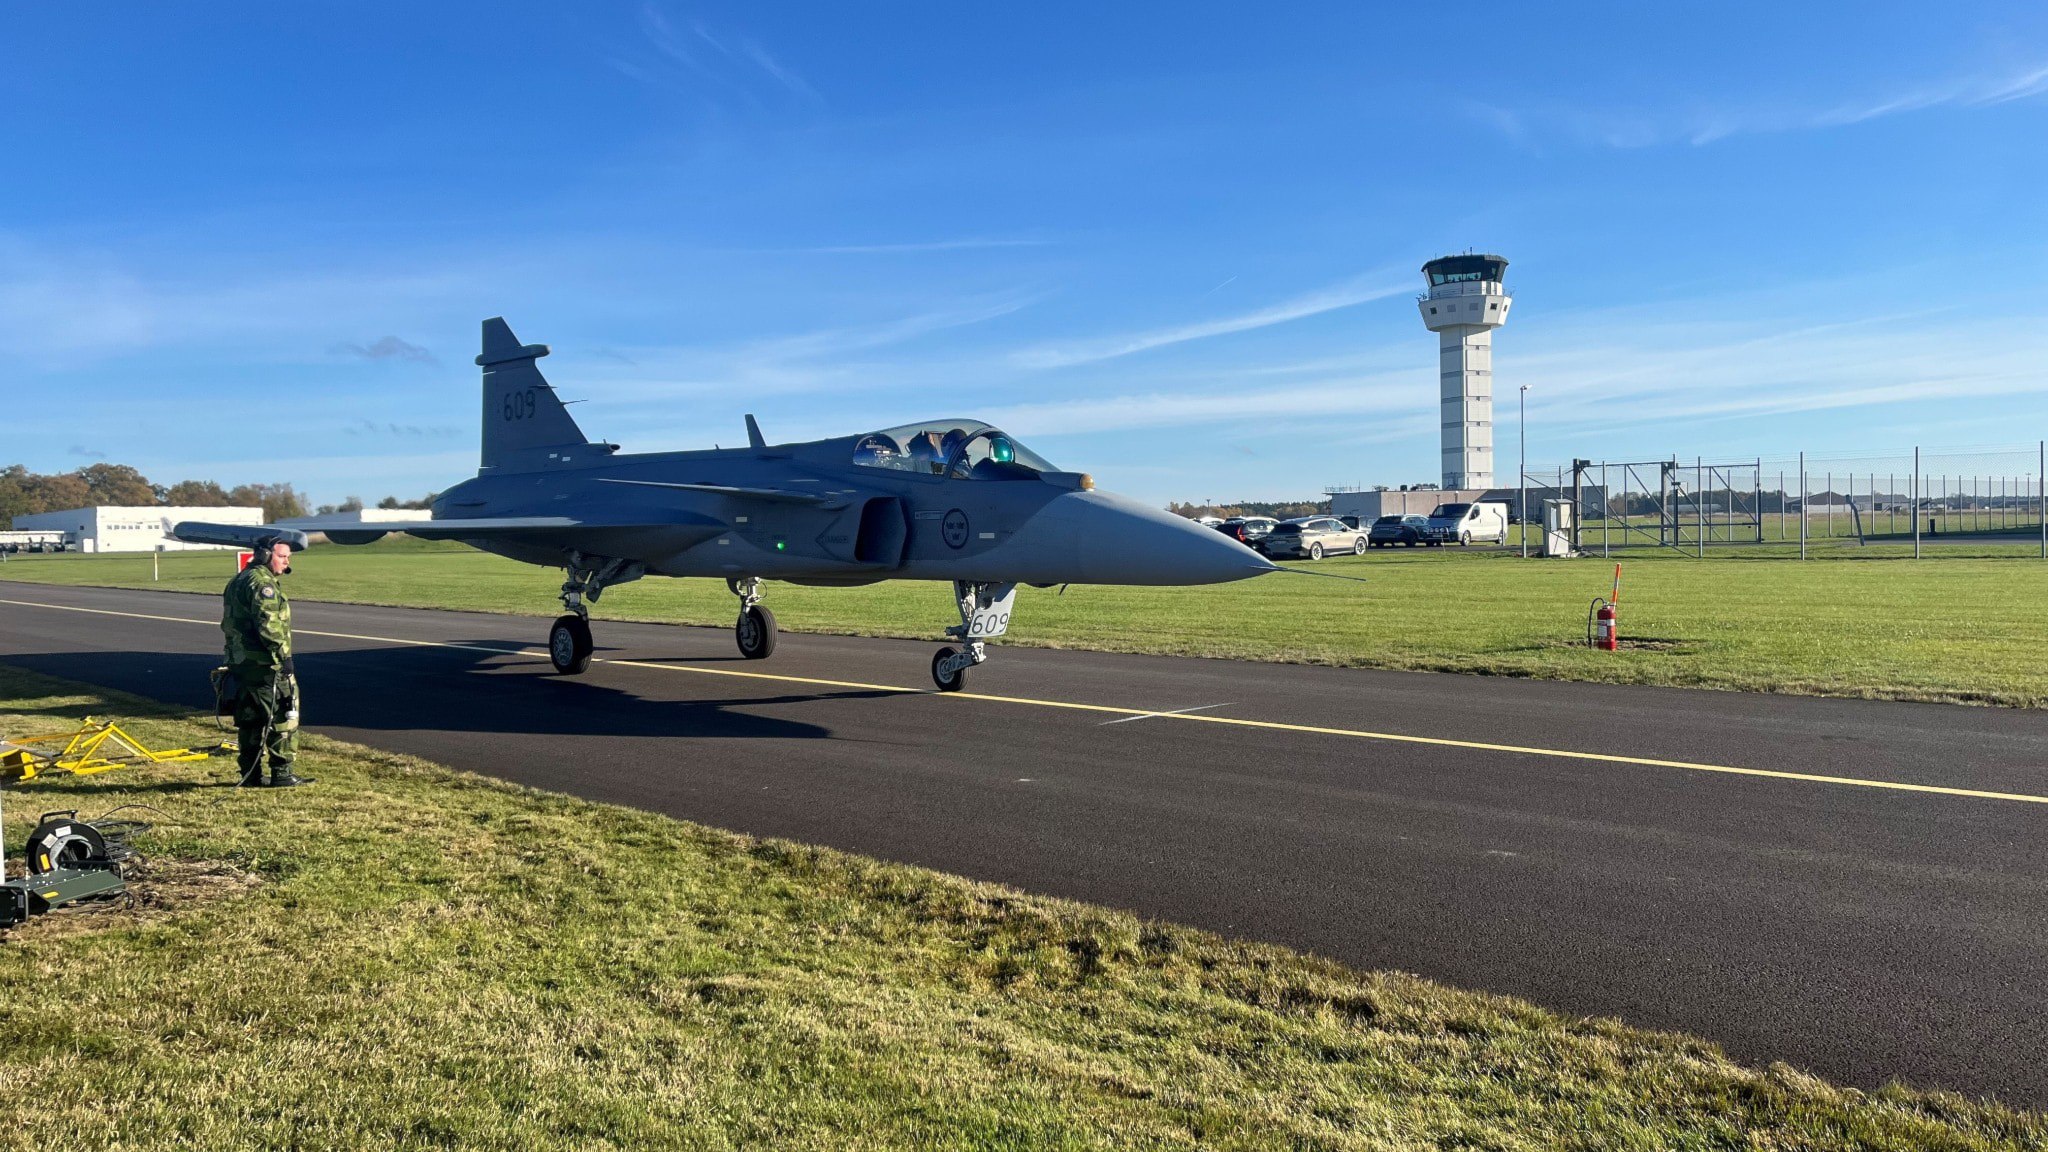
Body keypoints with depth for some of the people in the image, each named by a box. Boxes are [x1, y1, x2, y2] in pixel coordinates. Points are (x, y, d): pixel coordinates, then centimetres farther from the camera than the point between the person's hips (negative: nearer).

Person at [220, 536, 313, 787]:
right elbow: (268, 623, -23)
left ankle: (250, 775, 17)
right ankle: (281, 773, -3)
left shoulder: (238, 581, 21)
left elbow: (228, 623, 26)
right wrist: (284, 656, -22)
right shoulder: (262, 583, -13)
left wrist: (234, 656, 28)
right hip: (265, 664, -10)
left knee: (249, 719, 13)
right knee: (283, 717, -4)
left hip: (240, 661, 10)